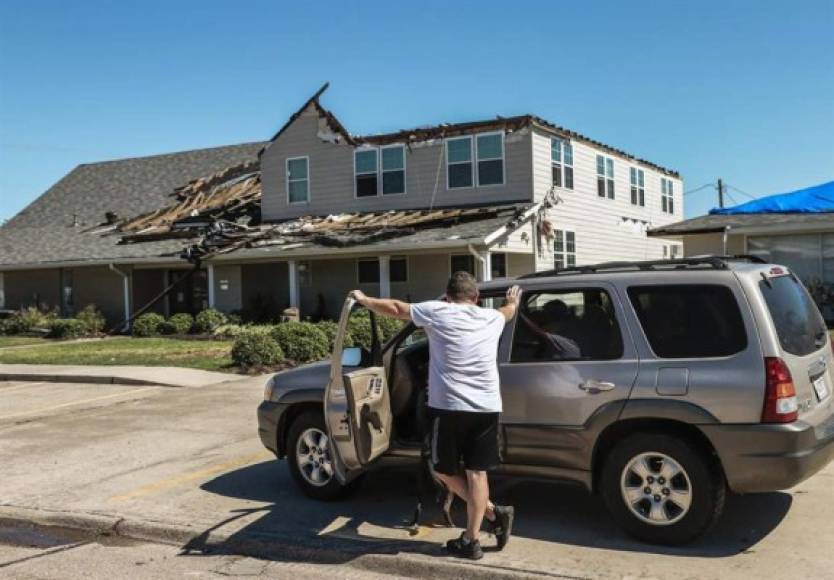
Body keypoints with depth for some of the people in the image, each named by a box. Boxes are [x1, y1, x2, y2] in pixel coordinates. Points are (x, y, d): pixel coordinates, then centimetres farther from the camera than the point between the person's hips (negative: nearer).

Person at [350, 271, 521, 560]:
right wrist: (513, 300, 60)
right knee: (476, 472, 8)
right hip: (487, 407, 4)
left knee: (444, 470, 14)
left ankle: (492, 513, 10)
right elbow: (508, 310, 36)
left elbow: (396, 308, 10)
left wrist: (364, 299, 26)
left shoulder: (436, 311, 0)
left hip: (450, 406, -4)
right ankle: (471, 540, 9)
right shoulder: (492, 317, 12)